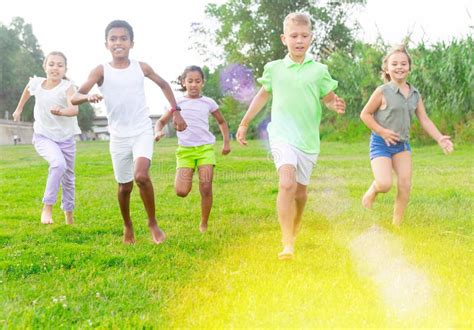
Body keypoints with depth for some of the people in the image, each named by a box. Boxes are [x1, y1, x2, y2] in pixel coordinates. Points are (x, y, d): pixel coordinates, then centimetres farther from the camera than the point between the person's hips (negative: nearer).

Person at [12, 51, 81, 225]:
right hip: (43, 137, 0)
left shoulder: (67, 87, -21)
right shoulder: (36, 83, -12)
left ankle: (68, 214, 34)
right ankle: (47, 206, -19)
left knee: (68, 177, 12)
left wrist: (61, 112, -59)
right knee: (58, 163, -30)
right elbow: (27, 90, 15)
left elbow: (74, 109, -40)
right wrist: (19, 108, 24)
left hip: (66, 139, 0)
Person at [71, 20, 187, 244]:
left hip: (142, 132, -1)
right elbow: (74, 98, -17)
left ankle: (152, 223, -1)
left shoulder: (141, 67, -1)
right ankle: (127, 226, 39)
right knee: (125, 186, 11)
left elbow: (163, 85, 17)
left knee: (141, 176, -23)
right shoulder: (101, 71, -7)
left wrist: (176, 112, 12)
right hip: (119, 137, 1)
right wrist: (88, 96, -40)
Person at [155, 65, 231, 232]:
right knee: (181, 192, -13)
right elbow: (161, 121, 12)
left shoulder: (208, 102, 8)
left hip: (205, 148, 0)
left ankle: (204, 225, 7)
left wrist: (226, 142, 14)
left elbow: (222, 122, 23)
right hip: (185, 150, 0)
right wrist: (158, 131, -10)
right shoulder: (177, 103, 6)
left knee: (206, 188, -11)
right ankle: (188, 178, 24)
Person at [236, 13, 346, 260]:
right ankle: (287, 244, -22)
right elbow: (262, 95, 17)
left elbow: (329, 99, 9)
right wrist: (244, 124, 23)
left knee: (301, 190, 14)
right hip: (282, 135, -2)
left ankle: (295, 228, 42)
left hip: (309, 139, 2)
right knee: (287, 183, -24)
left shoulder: (319, 70, 3)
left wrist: (336, 105, -16)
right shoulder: (274, 68, 4)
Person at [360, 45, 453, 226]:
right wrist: (382, 131, -16)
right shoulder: (382, 92, -11)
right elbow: (365, 114, -7)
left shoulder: (415, 95, 4)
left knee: (405, 185, -2)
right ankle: (371, 192, 18)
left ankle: (397, 224, 12)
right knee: (384, 184, -18)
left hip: (402, 144, 5)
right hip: (381, 143, -5)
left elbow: (424, 120, 2)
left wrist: (439, 138, -11)